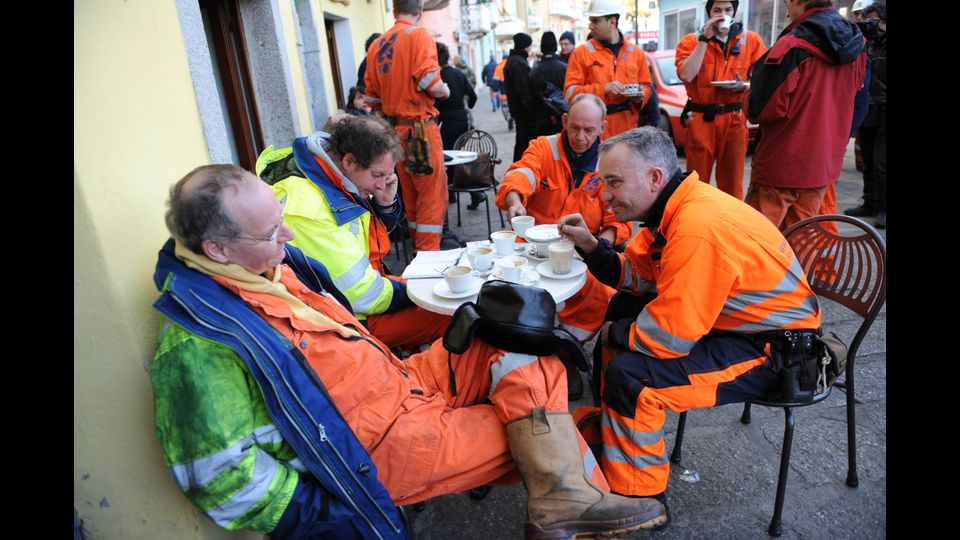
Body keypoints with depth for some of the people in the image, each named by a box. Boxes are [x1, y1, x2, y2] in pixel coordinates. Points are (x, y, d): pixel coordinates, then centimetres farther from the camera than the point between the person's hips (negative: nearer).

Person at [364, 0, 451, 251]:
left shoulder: (376, 45, 12)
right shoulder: (419, 35, -6)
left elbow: (372, 96, 13)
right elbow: (429, 83, -19)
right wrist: (444, 91, 1)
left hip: (394, 128, 7)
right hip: (419, 126, -7)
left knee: (410, 194, 15)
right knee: (432, 195, -2)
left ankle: (418, 249, 25)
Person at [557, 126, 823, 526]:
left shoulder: (698, 229, -32)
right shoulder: (674, 207, -2)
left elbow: (670, 336, -30)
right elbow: (635, 275, 7)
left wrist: (615, 335, -13)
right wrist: (590, 246, -6)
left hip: (776, 352, -10)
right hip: (735, 321, 10)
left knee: (628, 374, -25)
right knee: (623, 307, 16)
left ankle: (637, 500, -3)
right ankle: (614, 420, 25)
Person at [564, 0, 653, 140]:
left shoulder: (636, 51, 9)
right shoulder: (581, 52, -1)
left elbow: (647, 86, 16)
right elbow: (569, 92, -9)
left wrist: (640, 96, -8)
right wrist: (603, 89, -19)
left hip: (627, 127, 3)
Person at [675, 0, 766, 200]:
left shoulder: (751, 39, 6)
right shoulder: (691, 40, 1)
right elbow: (686, 75, -16)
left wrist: (745, 86, -13)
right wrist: (704, 39, -14)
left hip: (735, 120, 2)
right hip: (701, 119, -1)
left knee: (732, 184, 8)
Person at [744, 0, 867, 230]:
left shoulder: (792, 45, -17)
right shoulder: (855, 43, 6)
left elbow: (761, 110, -18)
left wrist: (750, 98, 3)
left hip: (781, 166, -7)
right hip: (826, 164, 7)